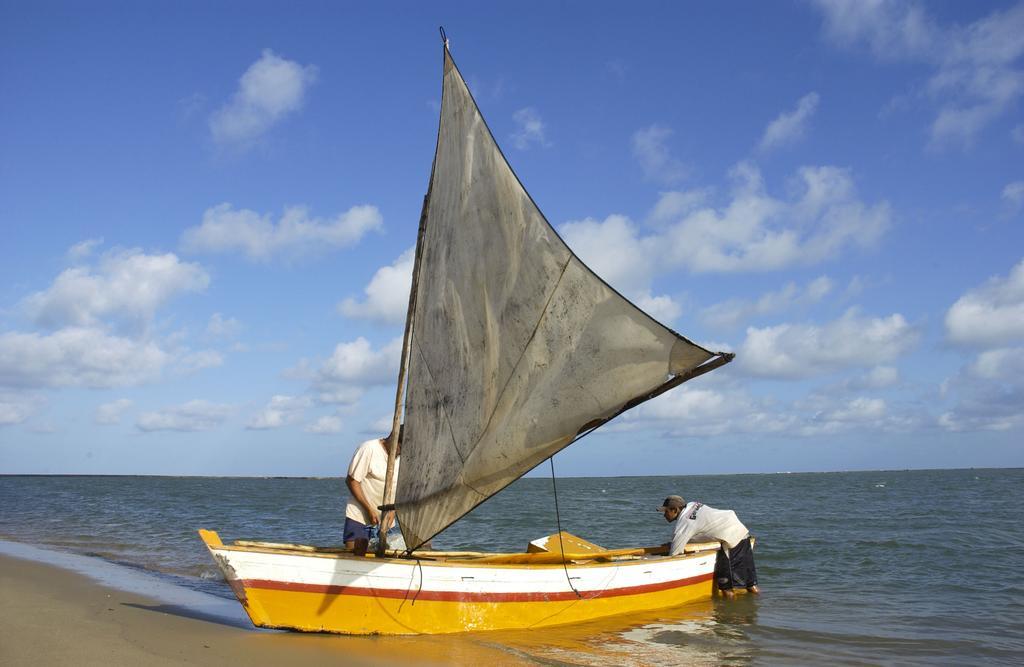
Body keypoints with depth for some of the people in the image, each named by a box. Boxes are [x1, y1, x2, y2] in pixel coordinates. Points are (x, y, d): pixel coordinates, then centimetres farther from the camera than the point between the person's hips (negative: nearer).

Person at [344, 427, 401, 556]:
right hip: (360, 515, -5)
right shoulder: (368, 449, -15)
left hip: (386, 517, 5)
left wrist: (393, 510, -4)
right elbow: (351, 480, -13)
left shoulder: (401, 456, 2)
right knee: (355, 554, -11)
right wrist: (369, 509, -14)